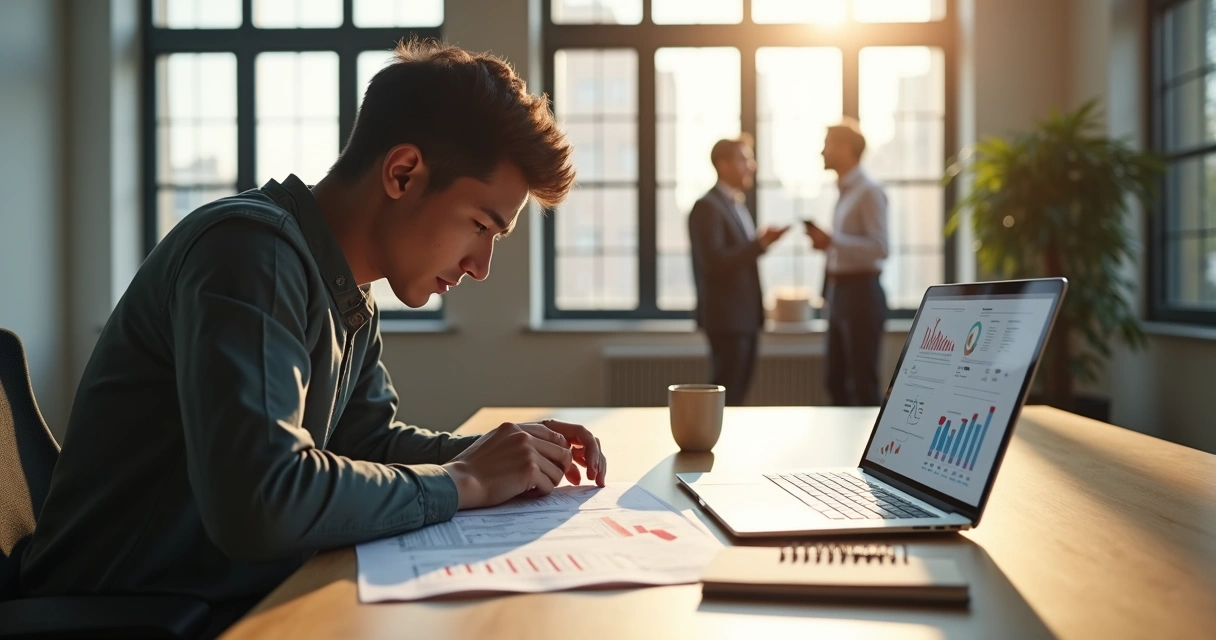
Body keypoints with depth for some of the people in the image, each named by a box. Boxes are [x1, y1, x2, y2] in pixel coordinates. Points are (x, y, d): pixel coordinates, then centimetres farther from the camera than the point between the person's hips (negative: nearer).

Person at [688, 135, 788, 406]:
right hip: (726, 317, -9)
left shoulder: (737, 205, 18)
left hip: (745, 316, 9)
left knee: (739, 393, 11)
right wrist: (760, 244, -22)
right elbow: (714, 262, -22)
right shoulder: (707, 207, -12)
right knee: (725, 396, -5)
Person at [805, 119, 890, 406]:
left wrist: (832, 240, -23)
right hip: (840, 292, 9)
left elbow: (878, 248, -21)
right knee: (836, 381, 14)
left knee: (863, 382, -3)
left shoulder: (869, 192, -12)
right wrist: (827, 242, 8)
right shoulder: (845, 192, 15)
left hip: (860, 293, -9)